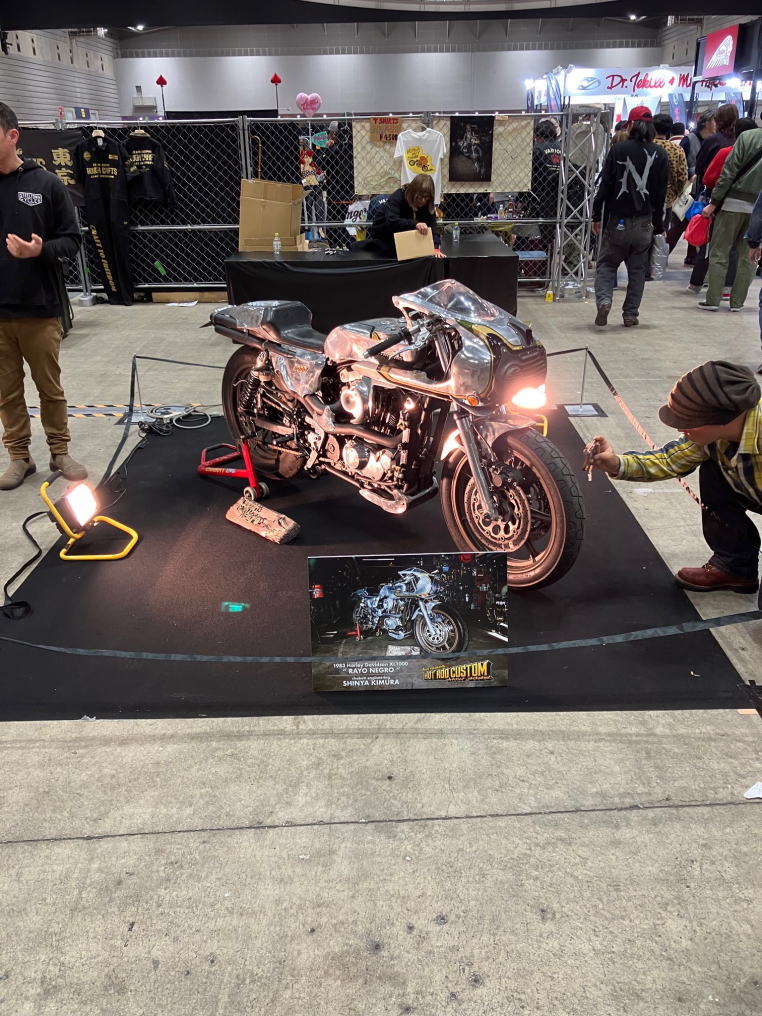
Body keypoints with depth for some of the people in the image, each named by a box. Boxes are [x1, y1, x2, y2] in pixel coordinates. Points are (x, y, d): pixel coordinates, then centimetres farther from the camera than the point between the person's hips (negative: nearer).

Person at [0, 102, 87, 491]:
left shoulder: (46, 184, -1)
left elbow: (72, 239, 1)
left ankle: (60, 452, 24)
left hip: (39, 308, -1)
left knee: (50, 386, 9)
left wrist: (41, 250, -16)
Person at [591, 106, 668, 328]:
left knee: (606, 263, 9)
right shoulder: (659, 155, 2)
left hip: (617, 220, -2)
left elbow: (605, 185, -5)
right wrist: (658, 224, 10)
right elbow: (661, 192, 4)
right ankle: (630, 314, 11)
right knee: (637, 268, 10)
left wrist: (597, 216, 0)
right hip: (644, 221, 2)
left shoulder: (618, 150, -3)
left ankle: (603, 300, -15)